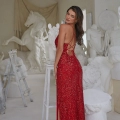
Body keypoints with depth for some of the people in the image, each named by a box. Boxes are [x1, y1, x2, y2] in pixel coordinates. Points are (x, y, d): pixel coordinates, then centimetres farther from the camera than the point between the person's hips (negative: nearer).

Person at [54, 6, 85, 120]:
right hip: (74, 64, 8)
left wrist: (55, 65, -4)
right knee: (74, 96, 14)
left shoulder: (64, 26, -8)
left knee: (65, 97, 2)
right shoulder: (75, 30, 15)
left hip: (65, 65, -8)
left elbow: (60, 48, -11)